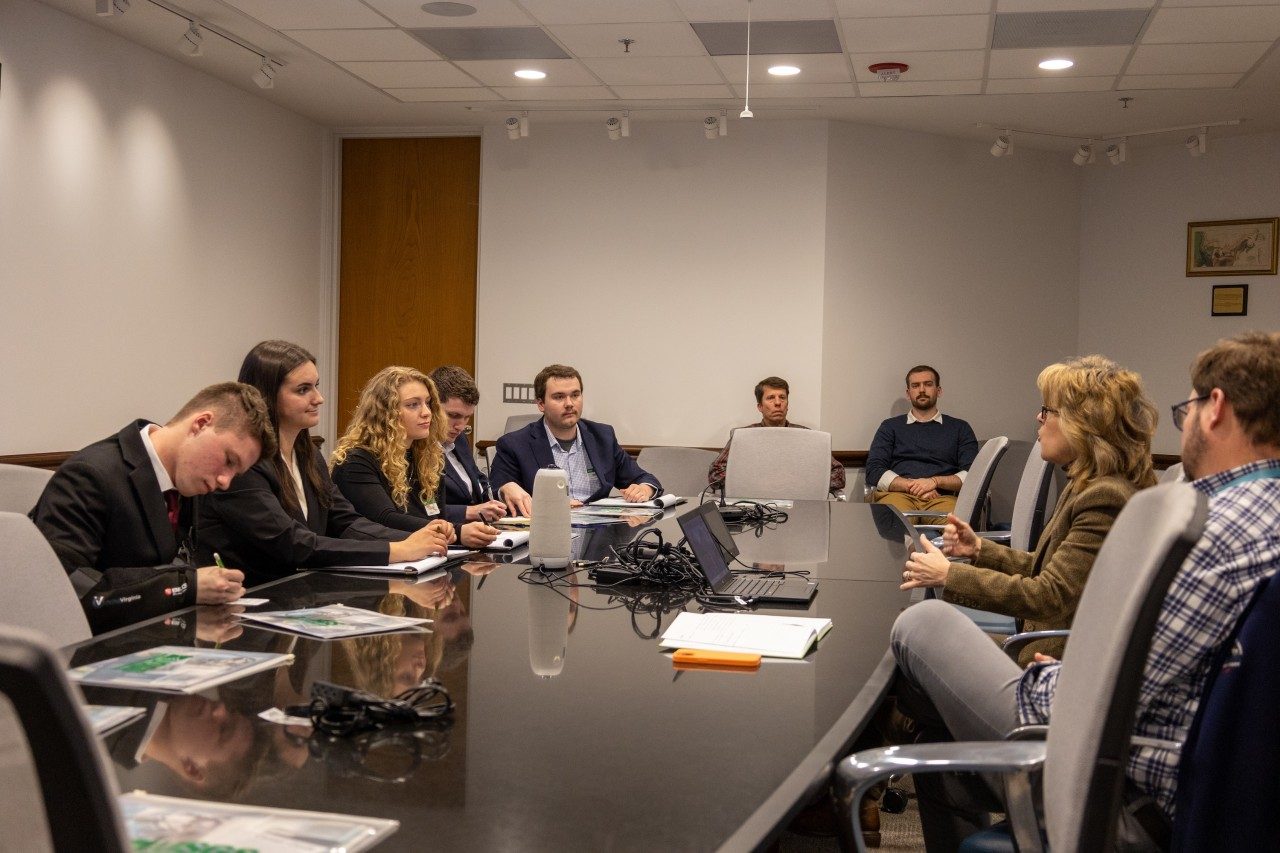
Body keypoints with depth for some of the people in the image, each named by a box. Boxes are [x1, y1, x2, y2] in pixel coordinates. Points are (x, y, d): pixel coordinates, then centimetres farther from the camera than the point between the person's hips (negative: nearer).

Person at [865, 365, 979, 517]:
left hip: (943, 497, 0)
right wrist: (911, 485, -7)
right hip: (898, 495, 0)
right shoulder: (890, 427, 22)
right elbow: (874, 471, 9)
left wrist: (936, 481, -8)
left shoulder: (960, 428, 22)